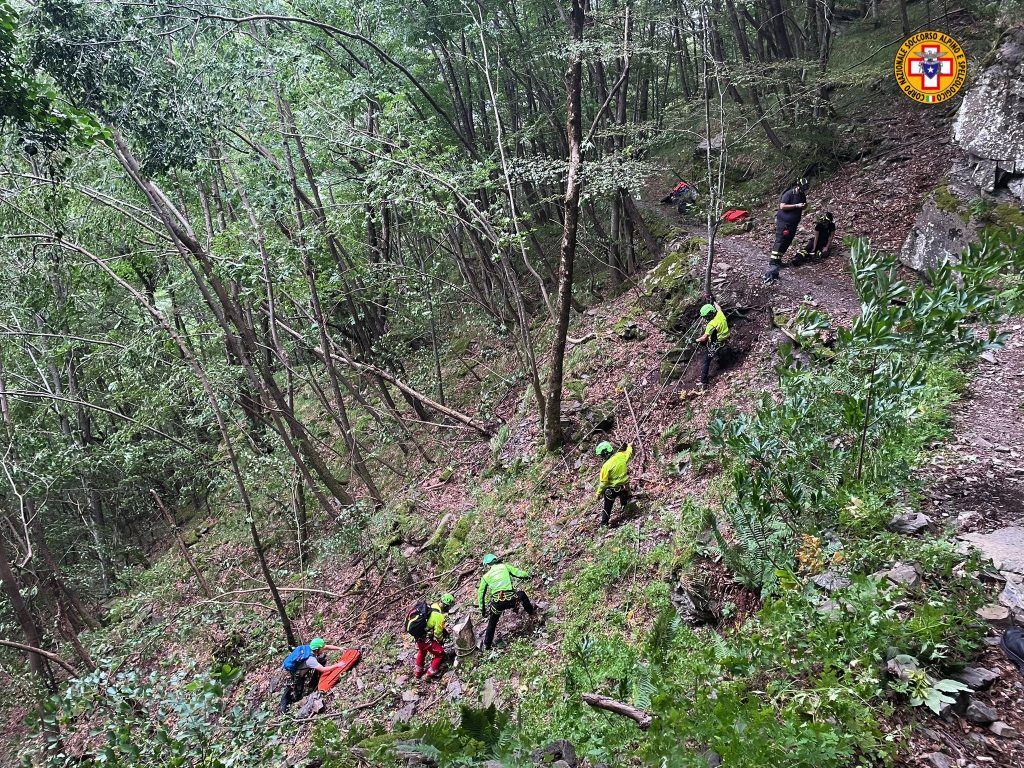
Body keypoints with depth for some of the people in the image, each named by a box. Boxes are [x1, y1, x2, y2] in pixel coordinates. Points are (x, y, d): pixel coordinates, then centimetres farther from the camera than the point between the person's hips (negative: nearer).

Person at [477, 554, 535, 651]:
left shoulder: (486, 576, 18)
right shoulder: (504, 566, 15)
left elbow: (480, 593, 20)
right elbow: (518, 573, 9)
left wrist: (482, 609, 29)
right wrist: (528, 575, 30)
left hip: (496, 602, 1)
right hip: (510, 599, -1)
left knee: (492, 623, 27)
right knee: (521, 594, 34)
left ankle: (487, 645, 30)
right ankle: (531, 613, 44)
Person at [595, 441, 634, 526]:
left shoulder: (606, 466, -26)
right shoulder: (622, 456, -13)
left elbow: (603, 482, -19)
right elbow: (629, 452, 12)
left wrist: (599, 493, -4)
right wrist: (629, 446, 35)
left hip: (612, 490, -4)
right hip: (624, 486, 4)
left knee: (607, 507, 16)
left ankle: (604, 523, 26)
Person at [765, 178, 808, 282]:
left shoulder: (802, 195, 7)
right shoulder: (789, 194, -16)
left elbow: (802, 208, 18)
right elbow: (782, 206, -22)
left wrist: (804, 206, -7)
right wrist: (796, 206, -25)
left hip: (793, 223, 8)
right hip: (783, 222, -8)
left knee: (787, 242, 9)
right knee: (780, 241, -12)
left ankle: (777, 258, 18)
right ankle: (773, 262, -12)